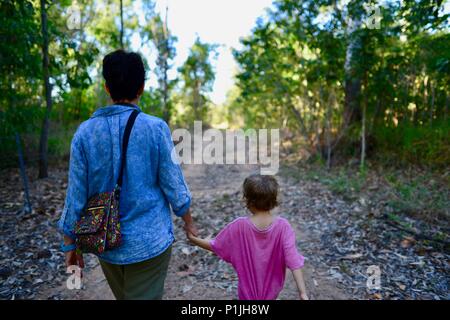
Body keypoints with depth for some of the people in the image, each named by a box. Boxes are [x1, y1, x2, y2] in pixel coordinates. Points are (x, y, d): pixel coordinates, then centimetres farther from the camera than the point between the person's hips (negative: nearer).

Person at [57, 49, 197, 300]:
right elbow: (174, 186, -10)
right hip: (150, 242, -3)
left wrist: (71, 243, 8)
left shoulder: (85, 132, -7)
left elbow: (77, 194, -4)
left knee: (124, 296, 26)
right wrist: (189, 223, 6)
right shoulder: (156, 128, -14)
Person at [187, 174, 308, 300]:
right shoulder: (283, 226, -22)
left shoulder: (239, 226, -23)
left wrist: (193, 239, 4)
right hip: (271, 290, 2)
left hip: (249, 291, -2)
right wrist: (303, 293, -20)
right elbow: (293, 261, -25)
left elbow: (215, 246, -10)